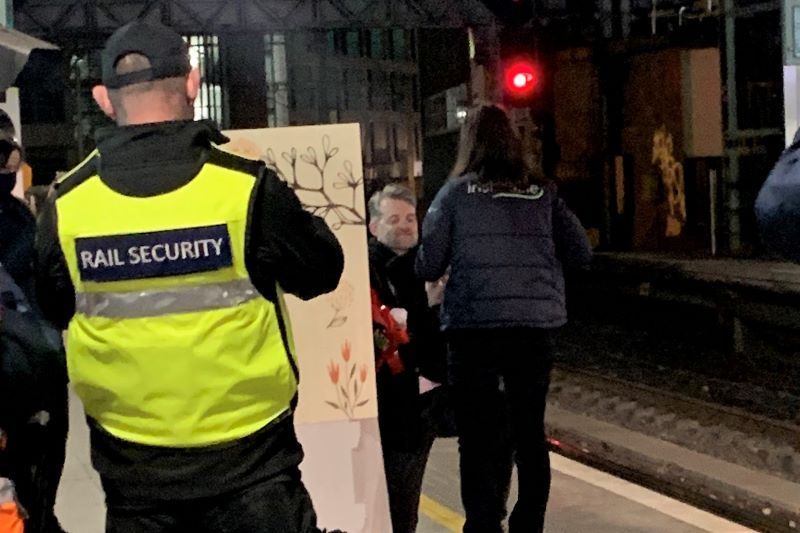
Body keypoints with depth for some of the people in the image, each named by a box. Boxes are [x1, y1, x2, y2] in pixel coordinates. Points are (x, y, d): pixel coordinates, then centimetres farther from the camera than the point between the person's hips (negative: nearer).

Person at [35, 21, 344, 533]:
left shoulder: (67, 206, -8)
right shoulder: (245, 188, -17)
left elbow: (55, 312, 9)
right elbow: (322, 272, -1)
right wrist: (285, 212, 15)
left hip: (131, 466, 3)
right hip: (247, 458, -3)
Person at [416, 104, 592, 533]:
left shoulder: (456, 194, -2)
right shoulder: (542, 193, 5)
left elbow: (428, 264, -3)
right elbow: (581, 253, 6)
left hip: (475, 329, -3)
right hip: (535, 328, 3)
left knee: (479, 438, 5)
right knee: (529, 432, 14)